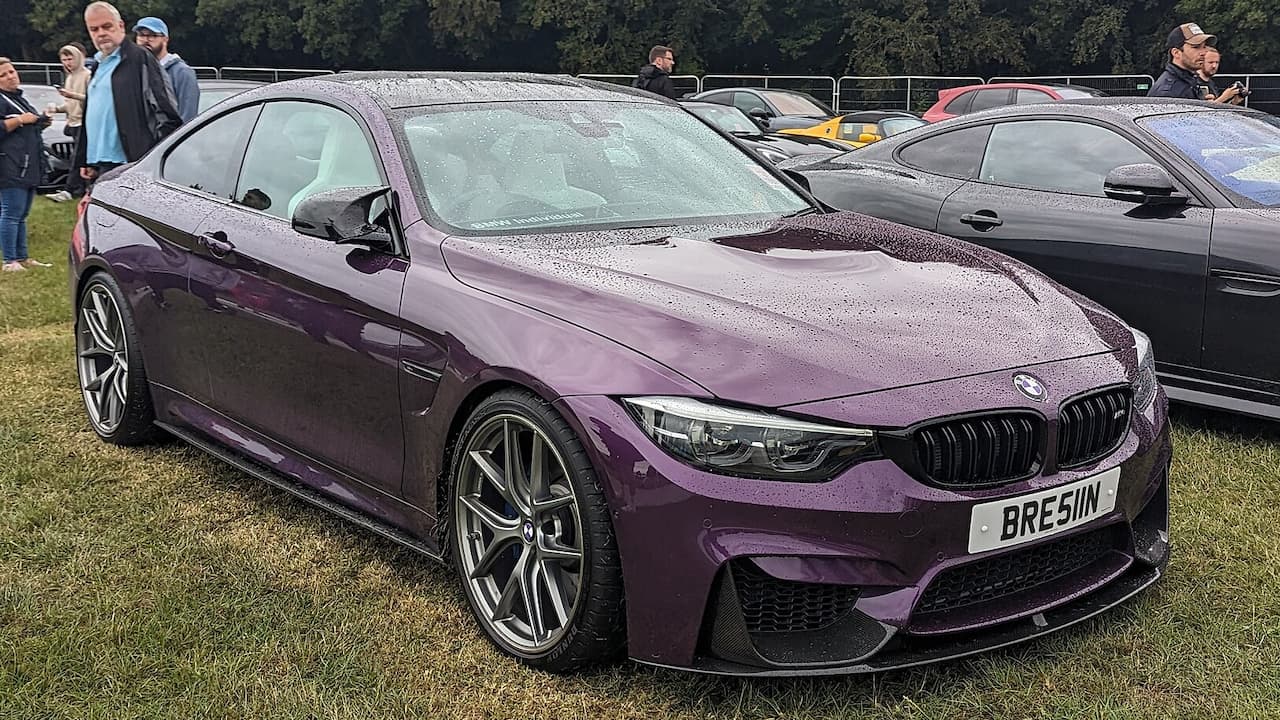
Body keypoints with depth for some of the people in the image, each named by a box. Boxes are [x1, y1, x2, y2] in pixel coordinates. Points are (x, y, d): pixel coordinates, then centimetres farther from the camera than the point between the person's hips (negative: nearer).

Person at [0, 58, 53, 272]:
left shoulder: (19, 98, 23)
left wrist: (40, 122, 19)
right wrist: (20, 120, -16)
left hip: (29, 167, 9)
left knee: (21, 215, 13)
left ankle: (23, 258, 18)